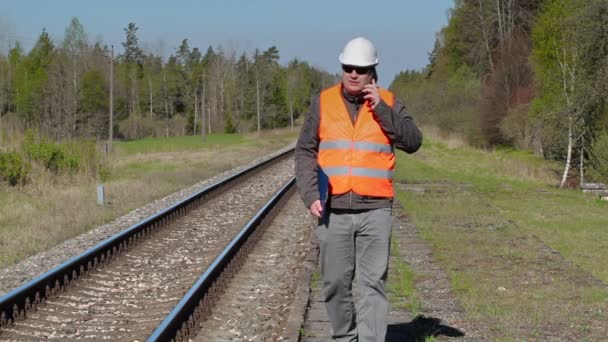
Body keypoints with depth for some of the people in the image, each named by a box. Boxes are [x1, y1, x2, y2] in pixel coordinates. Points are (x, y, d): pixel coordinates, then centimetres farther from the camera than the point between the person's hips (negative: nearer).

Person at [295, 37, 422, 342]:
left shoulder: (388, 102, 4)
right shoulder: (323, 102, 5)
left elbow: (412, 142, -6)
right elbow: (305, 152, 4)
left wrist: (382, 108, -14)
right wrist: (310, 195, -7)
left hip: (375, 210, -1)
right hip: (333, 210, 1)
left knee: (373, 284, -6)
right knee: (335, 282, 7)